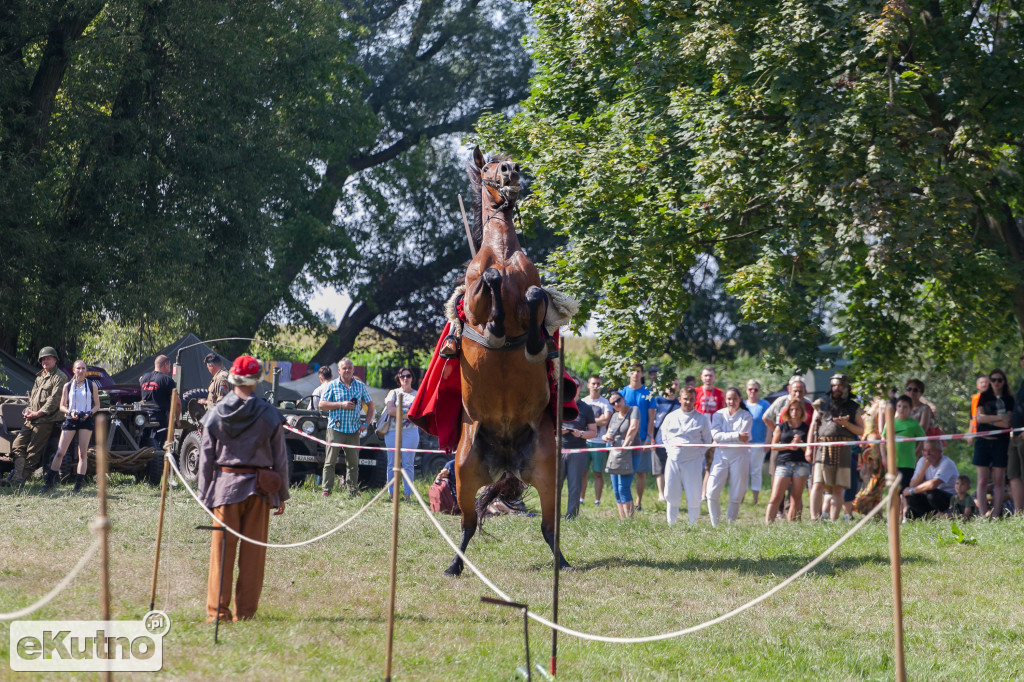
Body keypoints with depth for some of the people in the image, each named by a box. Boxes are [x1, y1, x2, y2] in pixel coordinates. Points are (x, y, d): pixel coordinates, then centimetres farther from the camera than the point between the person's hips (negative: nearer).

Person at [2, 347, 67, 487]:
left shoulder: (59, 378, -5)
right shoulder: (39, 376, 22)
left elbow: (54, 401, -13)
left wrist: (37, 413, -15)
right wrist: (28, 409, 2)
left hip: (46, 420, -9)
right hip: (32, 420, 9)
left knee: (33, 451, -11)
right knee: (18, 444, -6)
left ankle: (19, 478, -13)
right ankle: (16, 475, -11)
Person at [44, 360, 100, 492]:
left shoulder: (92, 386, 6)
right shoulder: (67, 386, 7)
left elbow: (97, 406, 8)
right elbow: (62, 406, 8)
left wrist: (89, 413, -11)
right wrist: (70, 412, -12)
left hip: (86, 420, 0)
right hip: (70, 420, 1)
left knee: (83, 453, -2)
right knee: (60, 452, -4)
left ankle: (79, 484, 0)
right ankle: (49, 481, 1)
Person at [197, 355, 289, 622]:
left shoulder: (216, 414, -1)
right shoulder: (269, 415, -2)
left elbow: (206, 458, 2)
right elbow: (280, 458, 2)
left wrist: (204, 494, 8)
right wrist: (282, 494, 11)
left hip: (224, 486, 0)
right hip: (258, 489, 0)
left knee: (221, 549, 5)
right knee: (253, 552, 6)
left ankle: (217, 610, 6)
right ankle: (245, 611, 9)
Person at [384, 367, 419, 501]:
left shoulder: (417, 395, 11)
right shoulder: (393, 393, 13)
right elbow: (390, 410, -3)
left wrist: (397, 412, -7)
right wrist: (407, 412, -6)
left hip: (410, 431, -1)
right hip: (392, 431, 1)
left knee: (408, 464, -4)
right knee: (392, 464, -1)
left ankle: (407, 495, -2)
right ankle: (391, 494, 2)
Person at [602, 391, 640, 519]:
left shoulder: (634, 410, -4)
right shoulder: (614, 416, 17)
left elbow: (633, 428, -19)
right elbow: (608, 434, 25)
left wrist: (625, 445, -15)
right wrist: (606, 437, 1)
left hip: (628, 455, -8)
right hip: (614, 455, 8)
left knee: (623, 489, -14)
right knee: (617, 491, 5)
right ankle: (622, 520, 9)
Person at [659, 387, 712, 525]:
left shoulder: (702, 419, 5)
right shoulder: (671, 417, 12)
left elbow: (707, 441, 9)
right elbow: (664, 437, 19)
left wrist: (699, 452, -2)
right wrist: (670, 449, 5)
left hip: (693, 460, -2)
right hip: (673, 459, 2)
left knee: (693, 495, -4)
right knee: (671, 494, 3)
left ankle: (693, 524, 5)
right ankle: (671, 524, 13)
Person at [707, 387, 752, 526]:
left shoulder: (745, 416, 3)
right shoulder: (719, 415, 7)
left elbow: (745, 438, -9)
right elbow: (715, 435, -9)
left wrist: (724, 438, -11)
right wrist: (736, 436, -16)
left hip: (739, 456, -1)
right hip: (721, 456, 1)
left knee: (736, 495, 1)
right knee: (712, 492, -8)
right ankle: (715, 525, 4)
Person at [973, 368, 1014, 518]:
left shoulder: (1009, 400, 7)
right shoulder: (984, 397, 12)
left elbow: (1007, 423, -5)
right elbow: (980, 417, -1)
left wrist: (988, 420, -6)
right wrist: (999, 418, -8)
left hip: (1001, 442, -1)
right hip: (983, 442, 1)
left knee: (999, 481, -3)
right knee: (982, 481, -3)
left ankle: (995, 515, -3)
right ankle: (982, 515, -5)